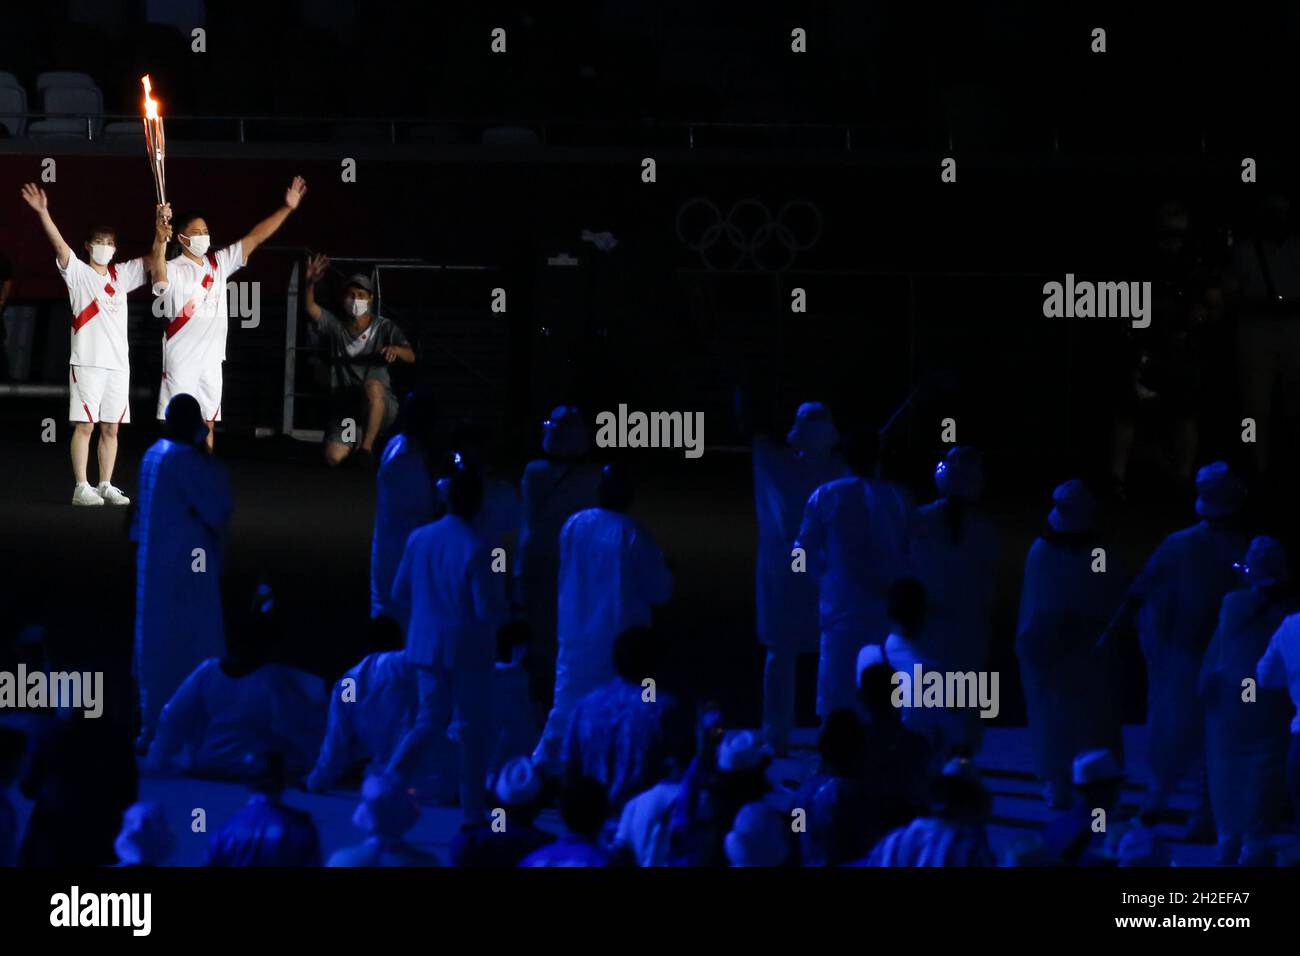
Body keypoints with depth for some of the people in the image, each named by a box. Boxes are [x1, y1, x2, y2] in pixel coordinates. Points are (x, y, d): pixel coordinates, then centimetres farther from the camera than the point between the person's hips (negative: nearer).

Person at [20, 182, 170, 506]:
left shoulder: (122, 275, 14)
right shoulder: (77, 273, -1)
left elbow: (154, 260, 10)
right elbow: (60, 245, -14)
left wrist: (161, 231, -8)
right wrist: (42, 212, -29)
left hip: (118, 363, 5)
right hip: (87, 361, -5)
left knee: (111, 428, 8)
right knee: (84, 425, -5)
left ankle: (106, 486, 13)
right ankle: (81, 487, -4)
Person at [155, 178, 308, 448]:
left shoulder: (219, 263, 8)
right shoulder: (173, 271, -11)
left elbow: (255, 237, 7)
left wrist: (287, 208, 0)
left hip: (211, 360, 6)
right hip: (181, 362, -6)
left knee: (208, 424, 10)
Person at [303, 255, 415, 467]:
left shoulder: (384, 327, 1)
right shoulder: (335, 326, 5)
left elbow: (410, 356, -11)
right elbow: (311, 308, -13)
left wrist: (396, 350, -36)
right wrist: (310, 283, -34)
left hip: (382, 407, -2)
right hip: (346, 408, 2)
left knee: (372, 385, -38)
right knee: (334, 457, -21)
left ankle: (366, 448, -24)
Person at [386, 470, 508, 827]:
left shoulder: (419, 539, -1)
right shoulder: (475, 550, -19)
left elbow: (399, 595, 7)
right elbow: (489, 609, -18)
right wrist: (502, 611, 4)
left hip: (426, 645, 5)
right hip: (467, 649, -5)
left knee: (430, 720, 18)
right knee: (475, 729, 7)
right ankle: (472, 813, 12)